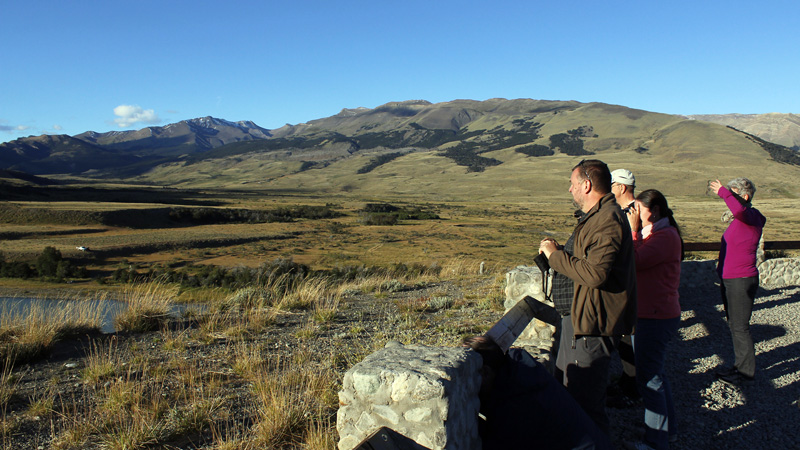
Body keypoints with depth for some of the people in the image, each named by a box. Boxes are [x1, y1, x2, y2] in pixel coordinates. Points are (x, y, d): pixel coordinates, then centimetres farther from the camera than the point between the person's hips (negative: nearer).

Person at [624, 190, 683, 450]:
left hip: (657, 318, -11)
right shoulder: (656, 234, 17)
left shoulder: (666, 236, -16)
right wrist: (634, 230, 2)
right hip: (651, 314, 11)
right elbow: (635, 261, 11)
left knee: (649, 378, -3)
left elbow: (635, 261, -26)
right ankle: (668, 428, 34)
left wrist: (632, 229, -18)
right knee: (654, 373, 20)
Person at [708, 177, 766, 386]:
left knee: (740, 328, -2)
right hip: (730, 280, 10)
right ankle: (739, 366, 29)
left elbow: (739, 209, -40)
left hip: (741, 281, -10)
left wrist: (723, 192, -27)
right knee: (733, 325, 18)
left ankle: (746, 372, 9)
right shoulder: (738, 219, 14)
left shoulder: (751, 216, -16)